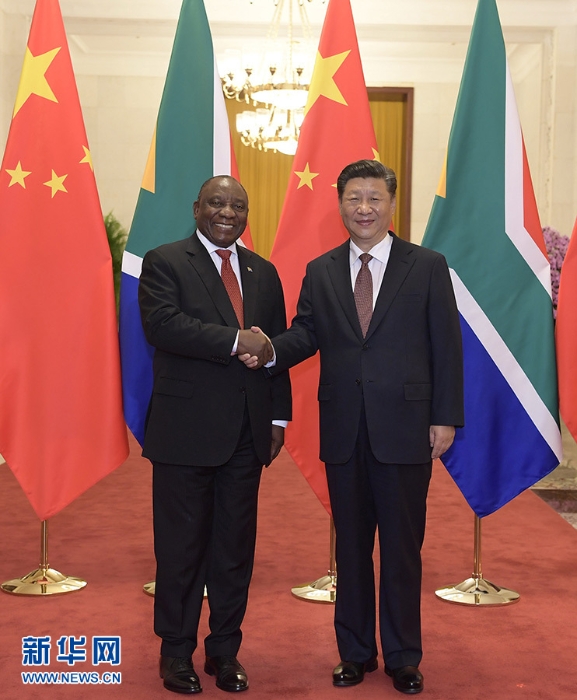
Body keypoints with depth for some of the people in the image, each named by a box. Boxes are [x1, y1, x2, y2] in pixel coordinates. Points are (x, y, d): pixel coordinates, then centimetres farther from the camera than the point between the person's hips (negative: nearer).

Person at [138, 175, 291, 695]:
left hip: (246, 433, 5)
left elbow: (277, 346, 15)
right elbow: (161, 324, -18)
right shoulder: (165, 262, -1)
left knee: (236, 546, 10)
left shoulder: (264, 273, 15)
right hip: (186, 429, -4)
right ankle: (177, 652, 21)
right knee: (182, 545, 5)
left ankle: (225, 650, 25)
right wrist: (234, 341, -21)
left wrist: (278, 417, 9)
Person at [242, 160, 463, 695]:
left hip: (404, 430, -3)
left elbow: (446, 346, -2)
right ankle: (355, 651, 28)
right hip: (344, 433, 3)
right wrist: (269, 352, -21)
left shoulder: (428, 267, 1)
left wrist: (445, 418, -7)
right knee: (350, 547, 13)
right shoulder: (320, 272, 9)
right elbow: (305, 333, 0)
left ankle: (403, 656, 23)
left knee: (402, 547, 7)